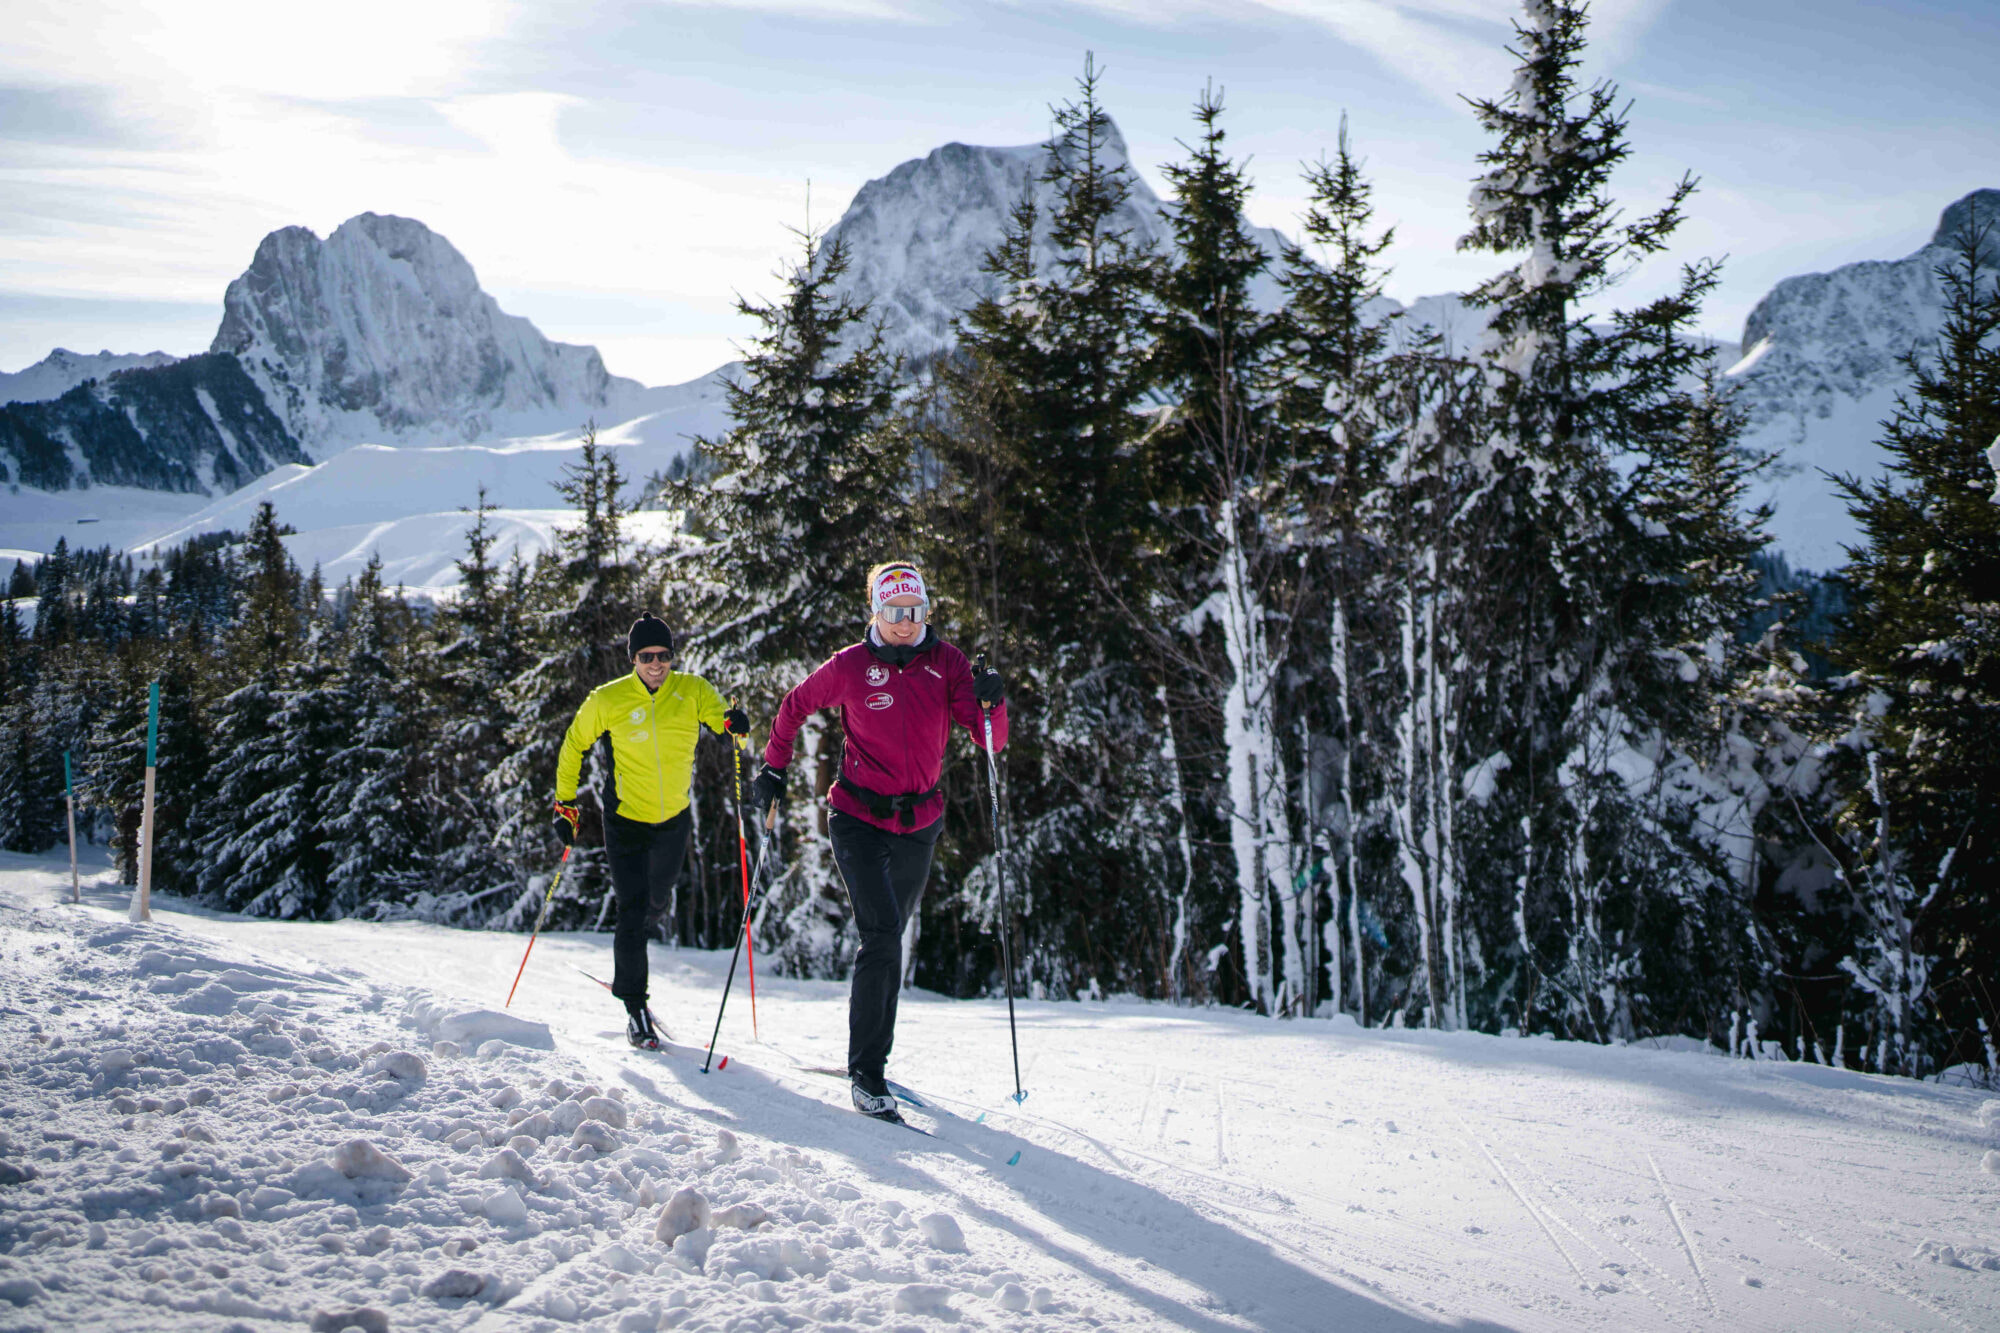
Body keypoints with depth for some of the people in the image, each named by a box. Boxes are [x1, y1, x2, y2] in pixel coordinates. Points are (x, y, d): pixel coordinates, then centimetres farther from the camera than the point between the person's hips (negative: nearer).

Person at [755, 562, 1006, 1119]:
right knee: (882, 934, -16)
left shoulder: (947, 662, -4)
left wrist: (989, 703, -28)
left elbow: (990, 740, -9)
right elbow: (796, 705, 9)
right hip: (860, 818, -3)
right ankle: (866, 1072, -9)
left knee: (889, 935, 16)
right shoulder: (851, 666, -9)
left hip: (920, 822, 4)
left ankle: (869, 1052, 32)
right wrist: (774, 767, 7)